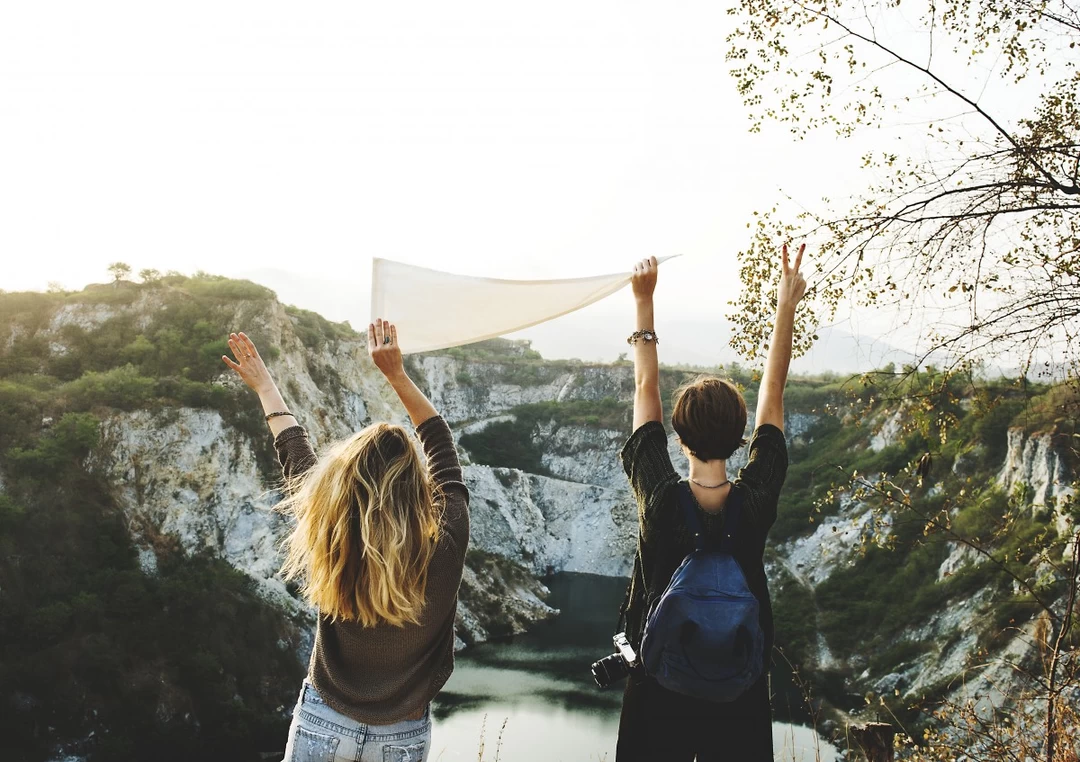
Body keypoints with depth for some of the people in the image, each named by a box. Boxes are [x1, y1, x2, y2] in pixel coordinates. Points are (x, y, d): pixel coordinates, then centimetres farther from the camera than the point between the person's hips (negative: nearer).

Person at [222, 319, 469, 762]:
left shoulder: (333, 543, -23)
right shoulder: (446, 544, -24)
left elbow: (296, 461, -6)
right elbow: (442, 449, -8)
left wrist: (264, 387, 9)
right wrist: (396, 373, -3)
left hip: (323, 724, 0)